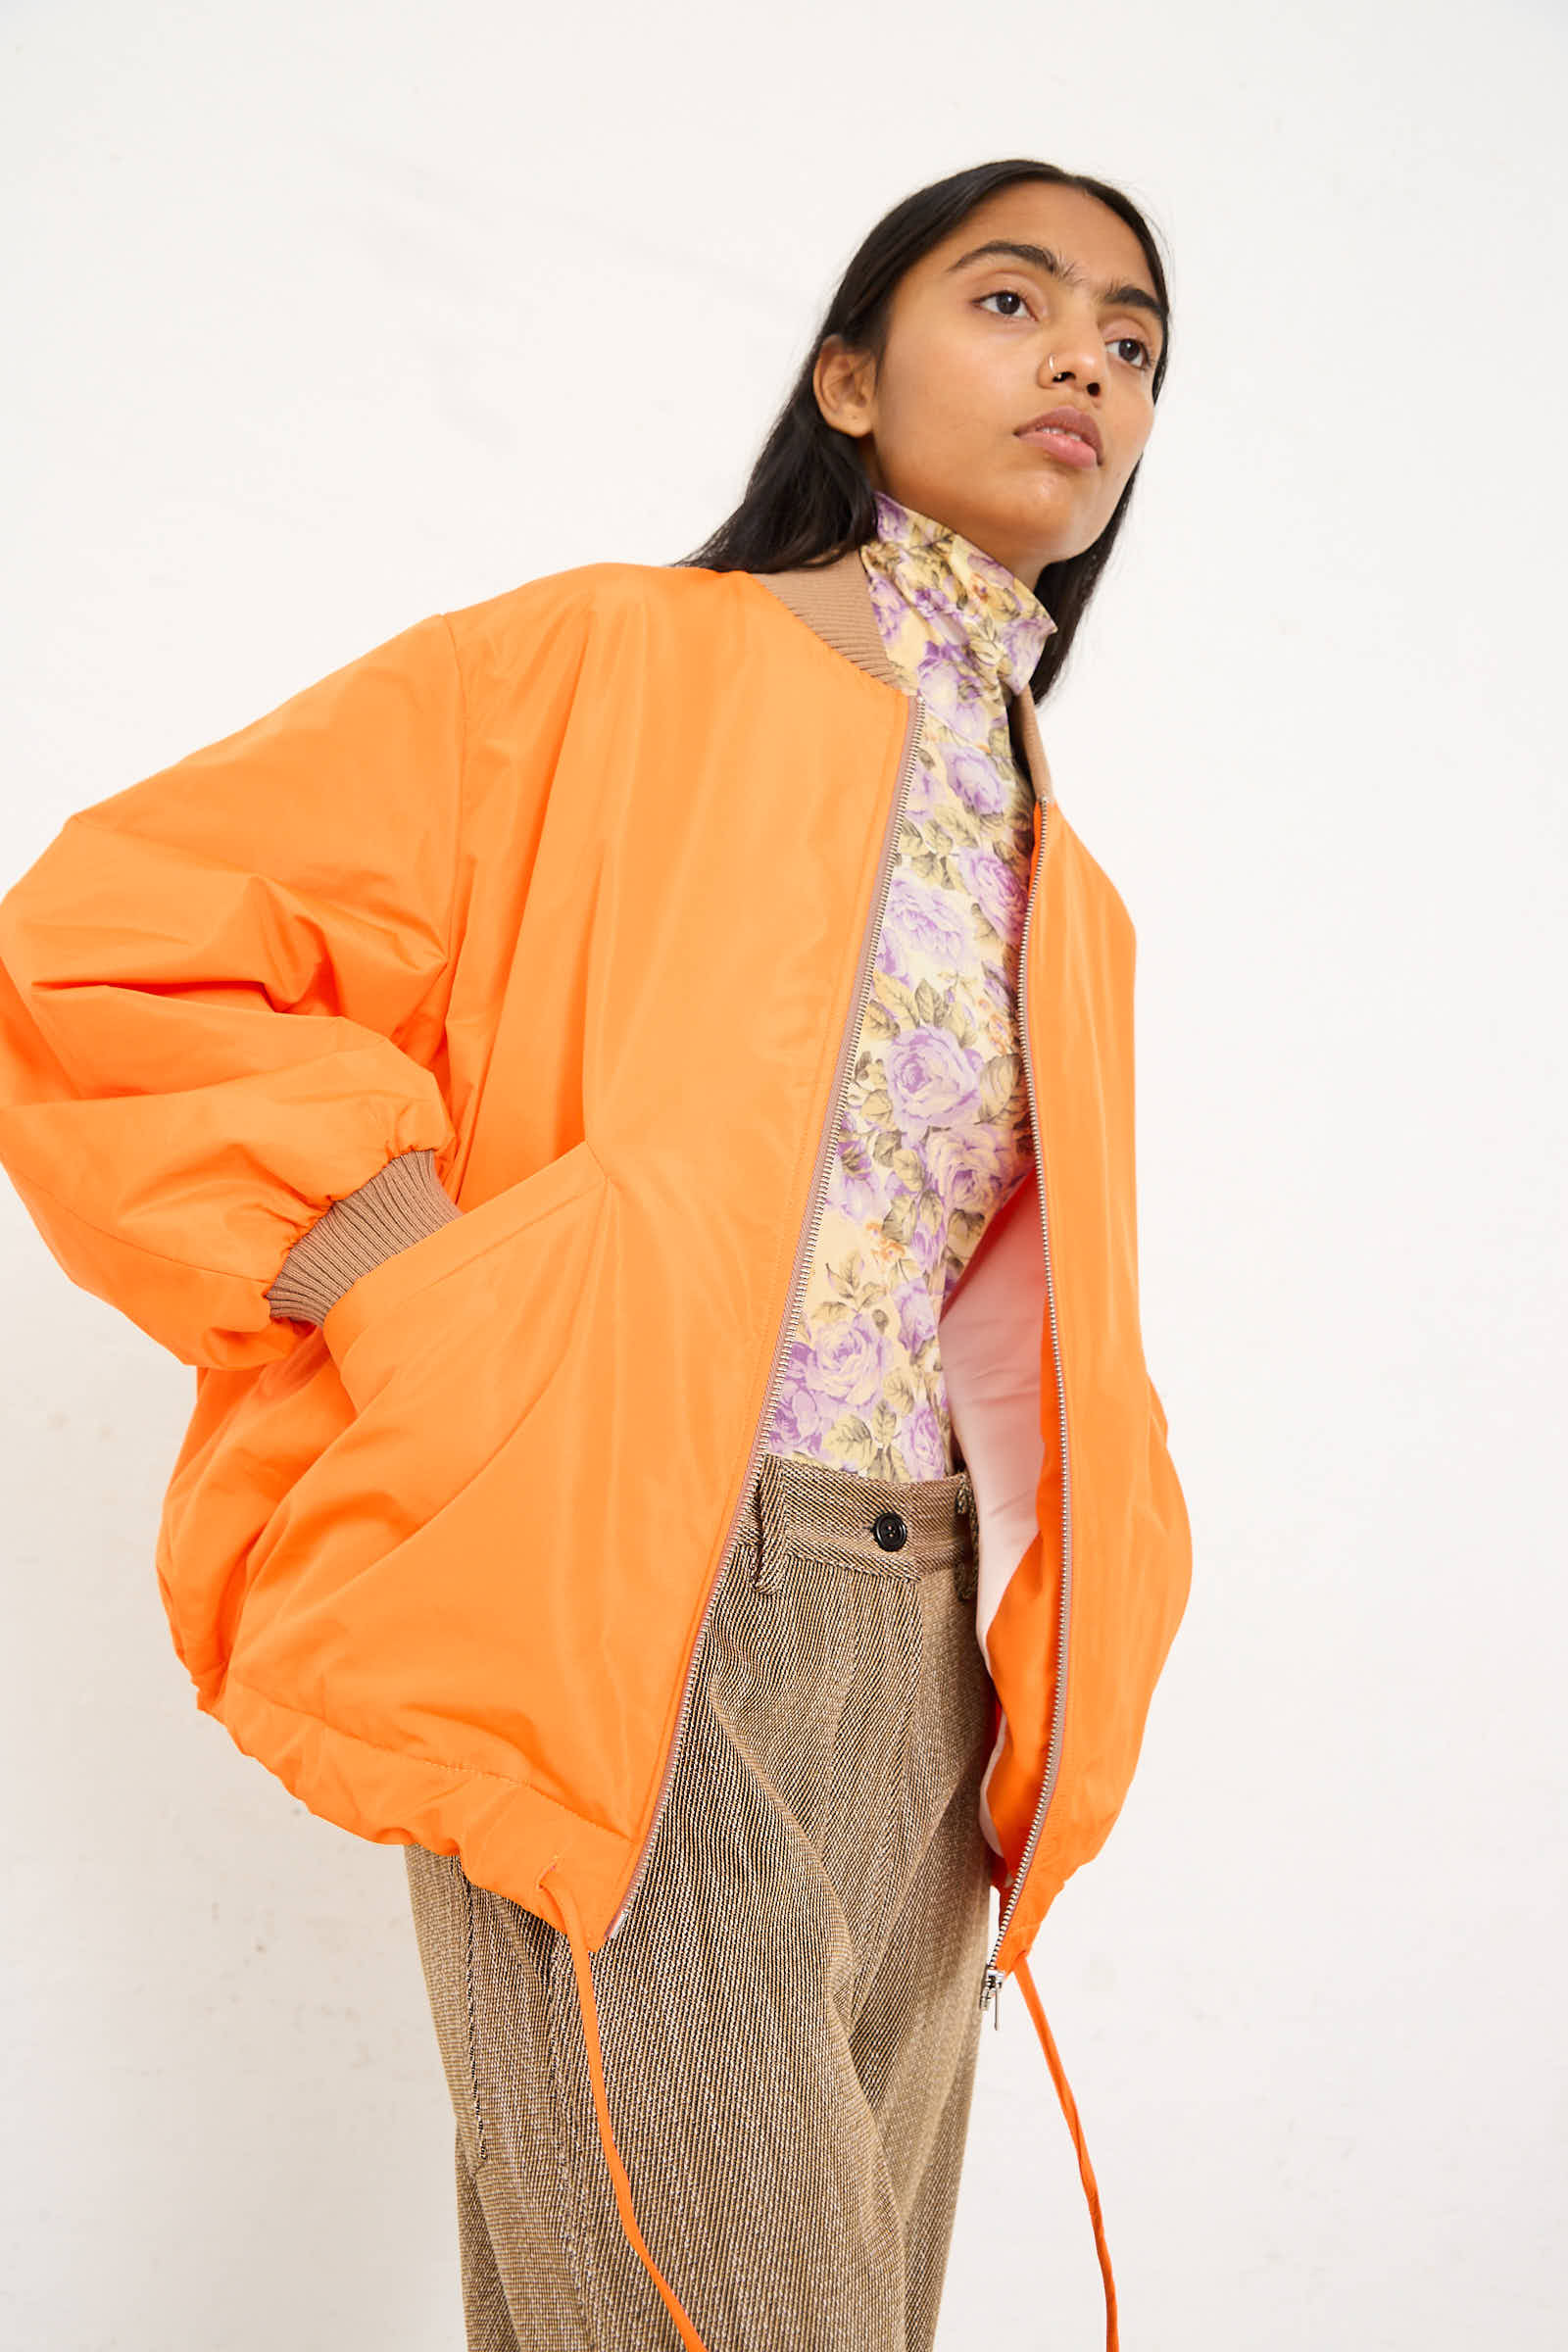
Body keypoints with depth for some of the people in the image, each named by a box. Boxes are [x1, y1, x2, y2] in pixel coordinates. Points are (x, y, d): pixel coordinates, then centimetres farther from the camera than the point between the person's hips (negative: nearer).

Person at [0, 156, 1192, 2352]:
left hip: (917, 1667, 7)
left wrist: (1029, 1702, 12)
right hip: (624, 1630, -6)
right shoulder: (618, 665, -2)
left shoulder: (1065, 893, 16)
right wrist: (459, 1328, -15)